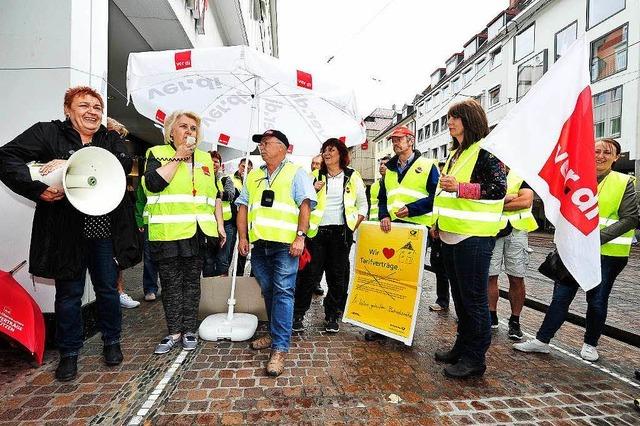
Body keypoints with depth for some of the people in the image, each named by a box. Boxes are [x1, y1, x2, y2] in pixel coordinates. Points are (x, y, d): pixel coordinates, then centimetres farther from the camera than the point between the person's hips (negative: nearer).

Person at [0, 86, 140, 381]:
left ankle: (111, 342, 32)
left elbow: (124, 164, -12)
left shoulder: (112, 140, 8)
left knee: (108, 289, 12)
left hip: (105, 232, 2)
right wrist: (39, 190, -19)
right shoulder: (47, 133, 3)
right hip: (66, 232, -1)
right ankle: (69, 352, 28)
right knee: (69, 293, 9)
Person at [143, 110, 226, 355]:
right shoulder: (157, 153, 3)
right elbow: (154, 183, -16)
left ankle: (190, 330, 22)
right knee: (171, 284, 6)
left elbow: (215, 195, 15)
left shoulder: (205, 158, 13)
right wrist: (178, 156, -10)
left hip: (198, 232, 3)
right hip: (167, 232, -2)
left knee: (192, 282, 10)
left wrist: (220, 224, 8)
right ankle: (174, 331, 21)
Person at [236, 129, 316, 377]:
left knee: (283, 292, -7)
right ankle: (275, 334, 31)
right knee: (268, 292, 14)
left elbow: (305, 205, -6)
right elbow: (243, 206, 18)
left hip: (285, 244, -5)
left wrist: (300, 236, -15)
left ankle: (279, 348, -3)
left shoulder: (295, 173, 4)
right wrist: (242, 237, 8)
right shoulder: (253, 176, 20)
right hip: (259, 244, 6)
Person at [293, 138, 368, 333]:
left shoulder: (353, 177, 7)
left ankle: (332, 316, 20)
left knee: (337, 275, 6)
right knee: (310, 273, -1)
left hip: (341, 232, 0)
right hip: (317, 230, 0)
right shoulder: (315, 176, 9)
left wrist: (354, 227, 2)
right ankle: (298, 314, 12)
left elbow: (363, 204, 12)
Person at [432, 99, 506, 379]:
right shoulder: (456, 153, 20)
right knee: (460, 295, 17)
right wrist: (438, 222, 19)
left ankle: (475, 358, 15)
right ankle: (463, 347, 31)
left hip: (474, 236, -9)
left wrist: (460, 187, -23)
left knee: (474, 298, 1)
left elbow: (498, 188, -17)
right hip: (452, 235, 9)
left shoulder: (486, 150, -7)